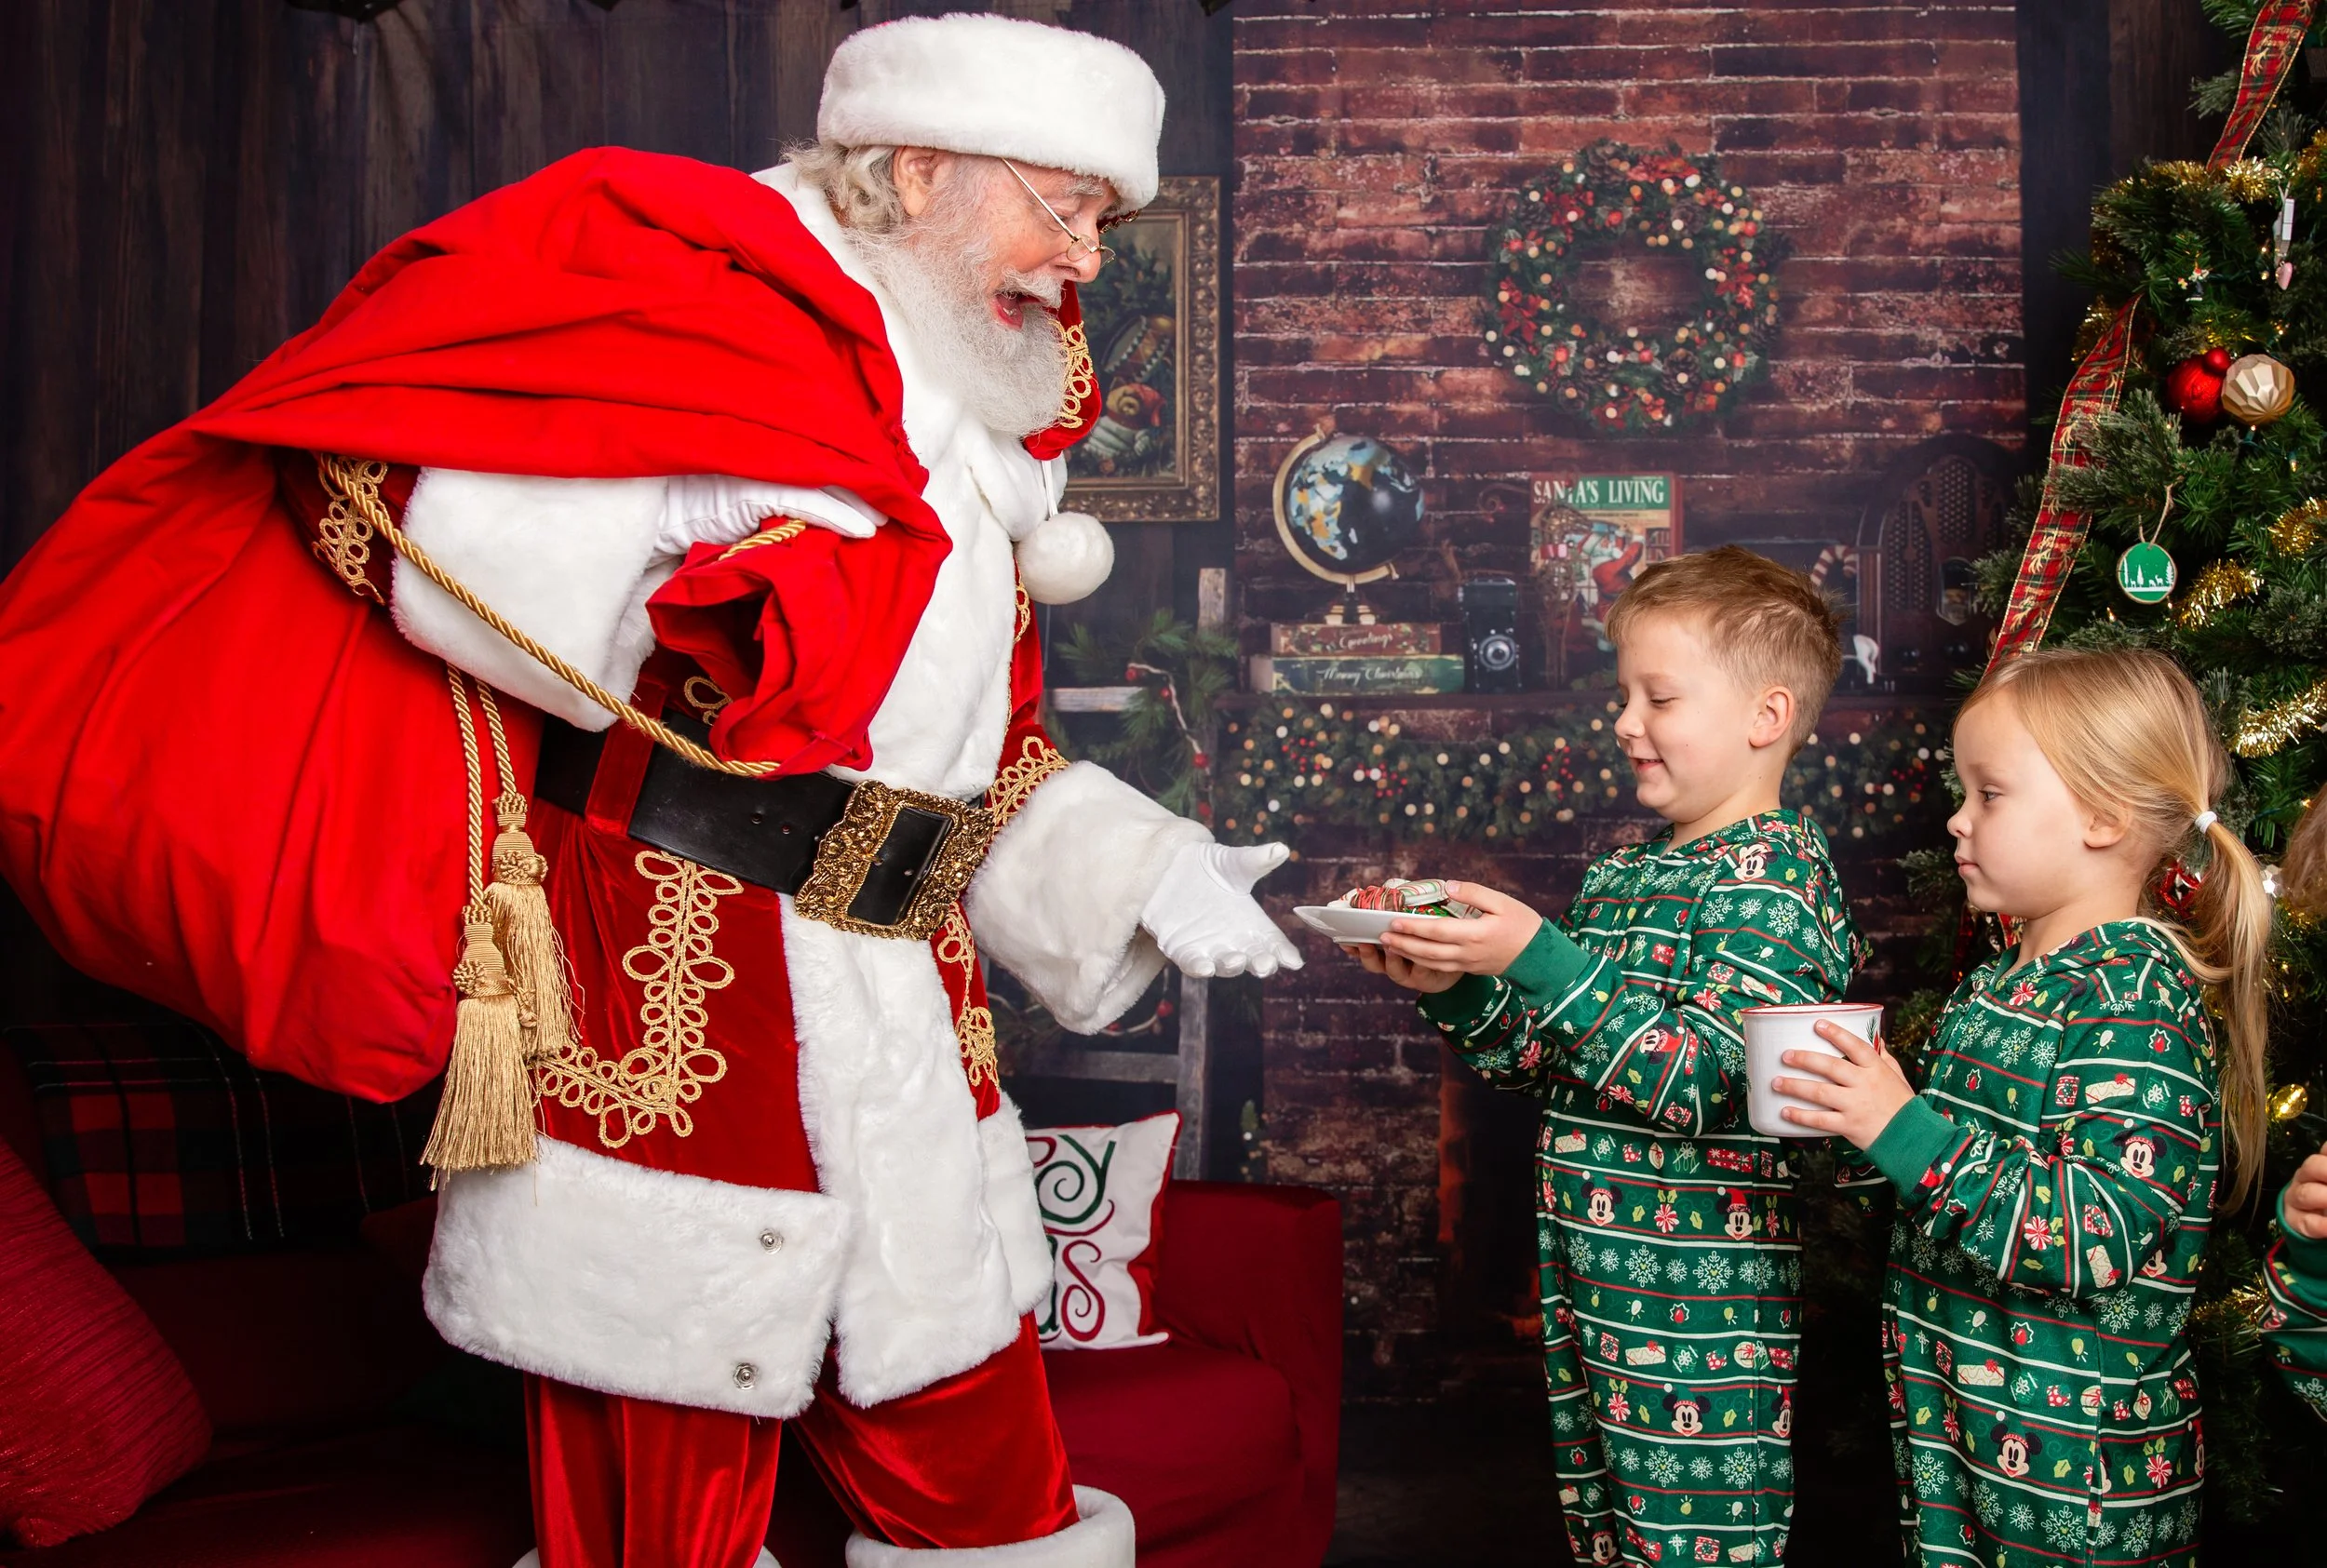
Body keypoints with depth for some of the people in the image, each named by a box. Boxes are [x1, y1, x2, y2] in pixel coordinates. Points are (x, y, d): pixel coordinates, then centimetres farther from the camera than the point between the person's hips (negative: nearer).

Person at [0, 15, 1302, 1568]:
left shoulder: (977, 458, 16)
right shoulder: (709, 291, -10)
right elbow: (368, 480, -19)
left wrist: (1140, 873, 8)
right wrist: (685, 501, -21)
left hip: (912, 1064, 8)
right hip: (667, 1052, -8)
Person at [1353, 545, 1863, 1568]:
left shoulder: (1770, 878, -14)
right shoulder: (1623, 871, 12)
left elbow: (1700, 1082, -24)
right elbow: (1549, 1061, 17)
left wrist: (1535, 957, -27)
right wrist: (1454, 987, -1)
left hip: (1698, 1301, -8)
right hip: (1588, 1275, 9)